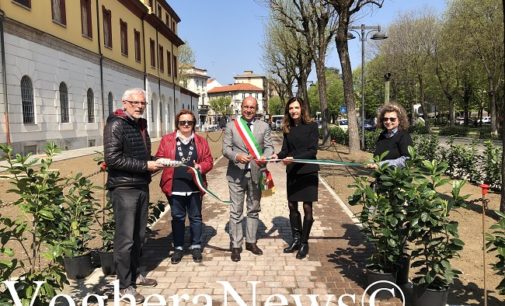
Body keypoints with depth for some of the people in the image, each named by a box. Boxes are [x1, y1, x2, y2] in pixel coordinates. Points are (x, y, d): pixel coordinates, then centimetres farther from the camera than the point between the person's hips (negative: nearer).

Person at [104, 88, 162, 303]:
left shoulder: (141, 125, 15)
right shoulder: (116, 125, -11)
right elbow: (112, 158, -20)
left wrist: (155, 161, 3)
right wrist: (145, 166, -19)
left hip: (142, 187, 8)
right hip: (124, 188, -8)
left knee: (139, 235, 15)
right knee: (125, 238, -1)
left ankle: (134, 274, 30)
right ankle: (125, 285, 10)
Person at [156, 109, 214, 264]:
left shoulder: (201, 141, 7)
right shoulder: (167, 139, 5)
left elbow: (209, 161, 5)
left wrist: (200, 167, -15)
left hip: (194, 187, 1)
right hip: (175, 186, -1)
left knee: (195, 217, 10)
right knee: (177, 217, 10)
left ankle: (196, 246, 25)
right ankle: (178, 248, 23)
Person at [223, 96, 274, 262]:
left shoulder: (264, 126, 6)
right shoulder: (231, 126, 2)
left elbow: (269, 146, 2)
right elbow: (226, 148, -2)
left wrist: (265, 157, -20)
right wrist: (237, 157, -22)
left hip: (256, 173, 2)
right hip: (237, 174, -2)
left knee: (254, 210, 13)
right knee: (236, 211, 1)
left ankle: (251, 241, 27)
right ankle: (236, 245, 11)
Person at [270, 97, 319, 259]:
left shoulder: (312, 126, -8)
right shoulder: (288, 128, 6)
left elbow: (312, 150, -13)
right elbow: (286, 149, 5)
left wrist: (294, 158, -25)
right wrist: (278, 156, -17)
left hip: (308, 172, -4)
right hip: (292, 172, 4)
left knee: (307, 207, 2)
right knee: (292, 206, 9)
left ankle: (304, 243, 16)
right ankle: (296, 239, 25)